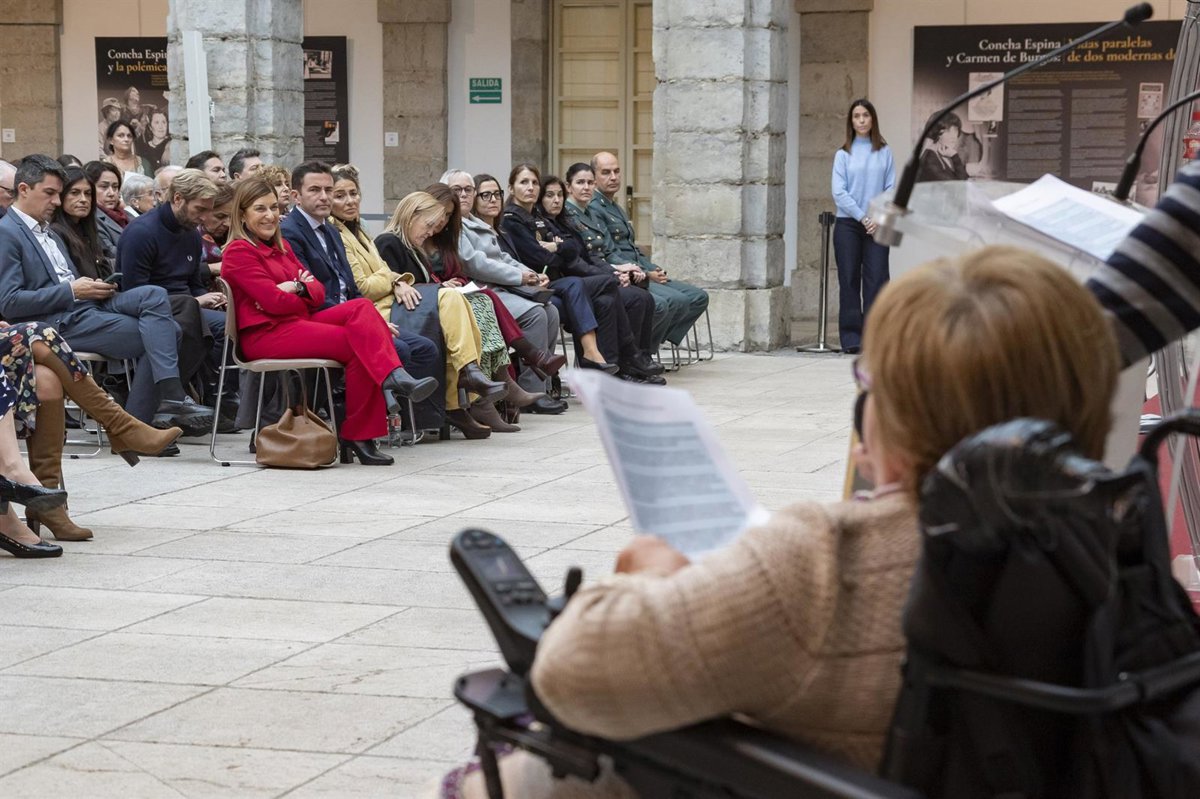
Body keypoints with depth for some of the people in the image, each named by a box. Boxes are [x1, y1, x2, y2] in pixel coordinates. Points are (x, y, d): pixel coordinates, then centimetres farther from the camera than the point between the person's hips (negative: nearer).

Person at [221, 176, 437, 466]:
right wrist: (305, 297, 4)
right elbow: (273, 301, -15)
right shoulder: (239, 252, -5)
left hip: (298, 322, 8)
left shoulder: (279, 246, 23)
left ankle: (395, 376, -33)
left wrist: (299, 288, -10)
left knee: (361, 307, -19)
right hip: (265, 334, -8)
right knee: (357, 344, -24)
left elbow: (317, 290, 14)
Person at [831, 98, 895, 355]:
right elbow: (839, 193, -2)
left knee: (876, 279, -5)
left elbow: (891, 189, 3)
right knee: (849, 280, 0)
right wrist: (862, 217, -10)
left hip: (877, 225, 0)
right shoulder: (843, 154, 6)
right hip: (848, 225, 0)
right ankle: (851, 338, 3)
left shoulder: (884, 152, 8)